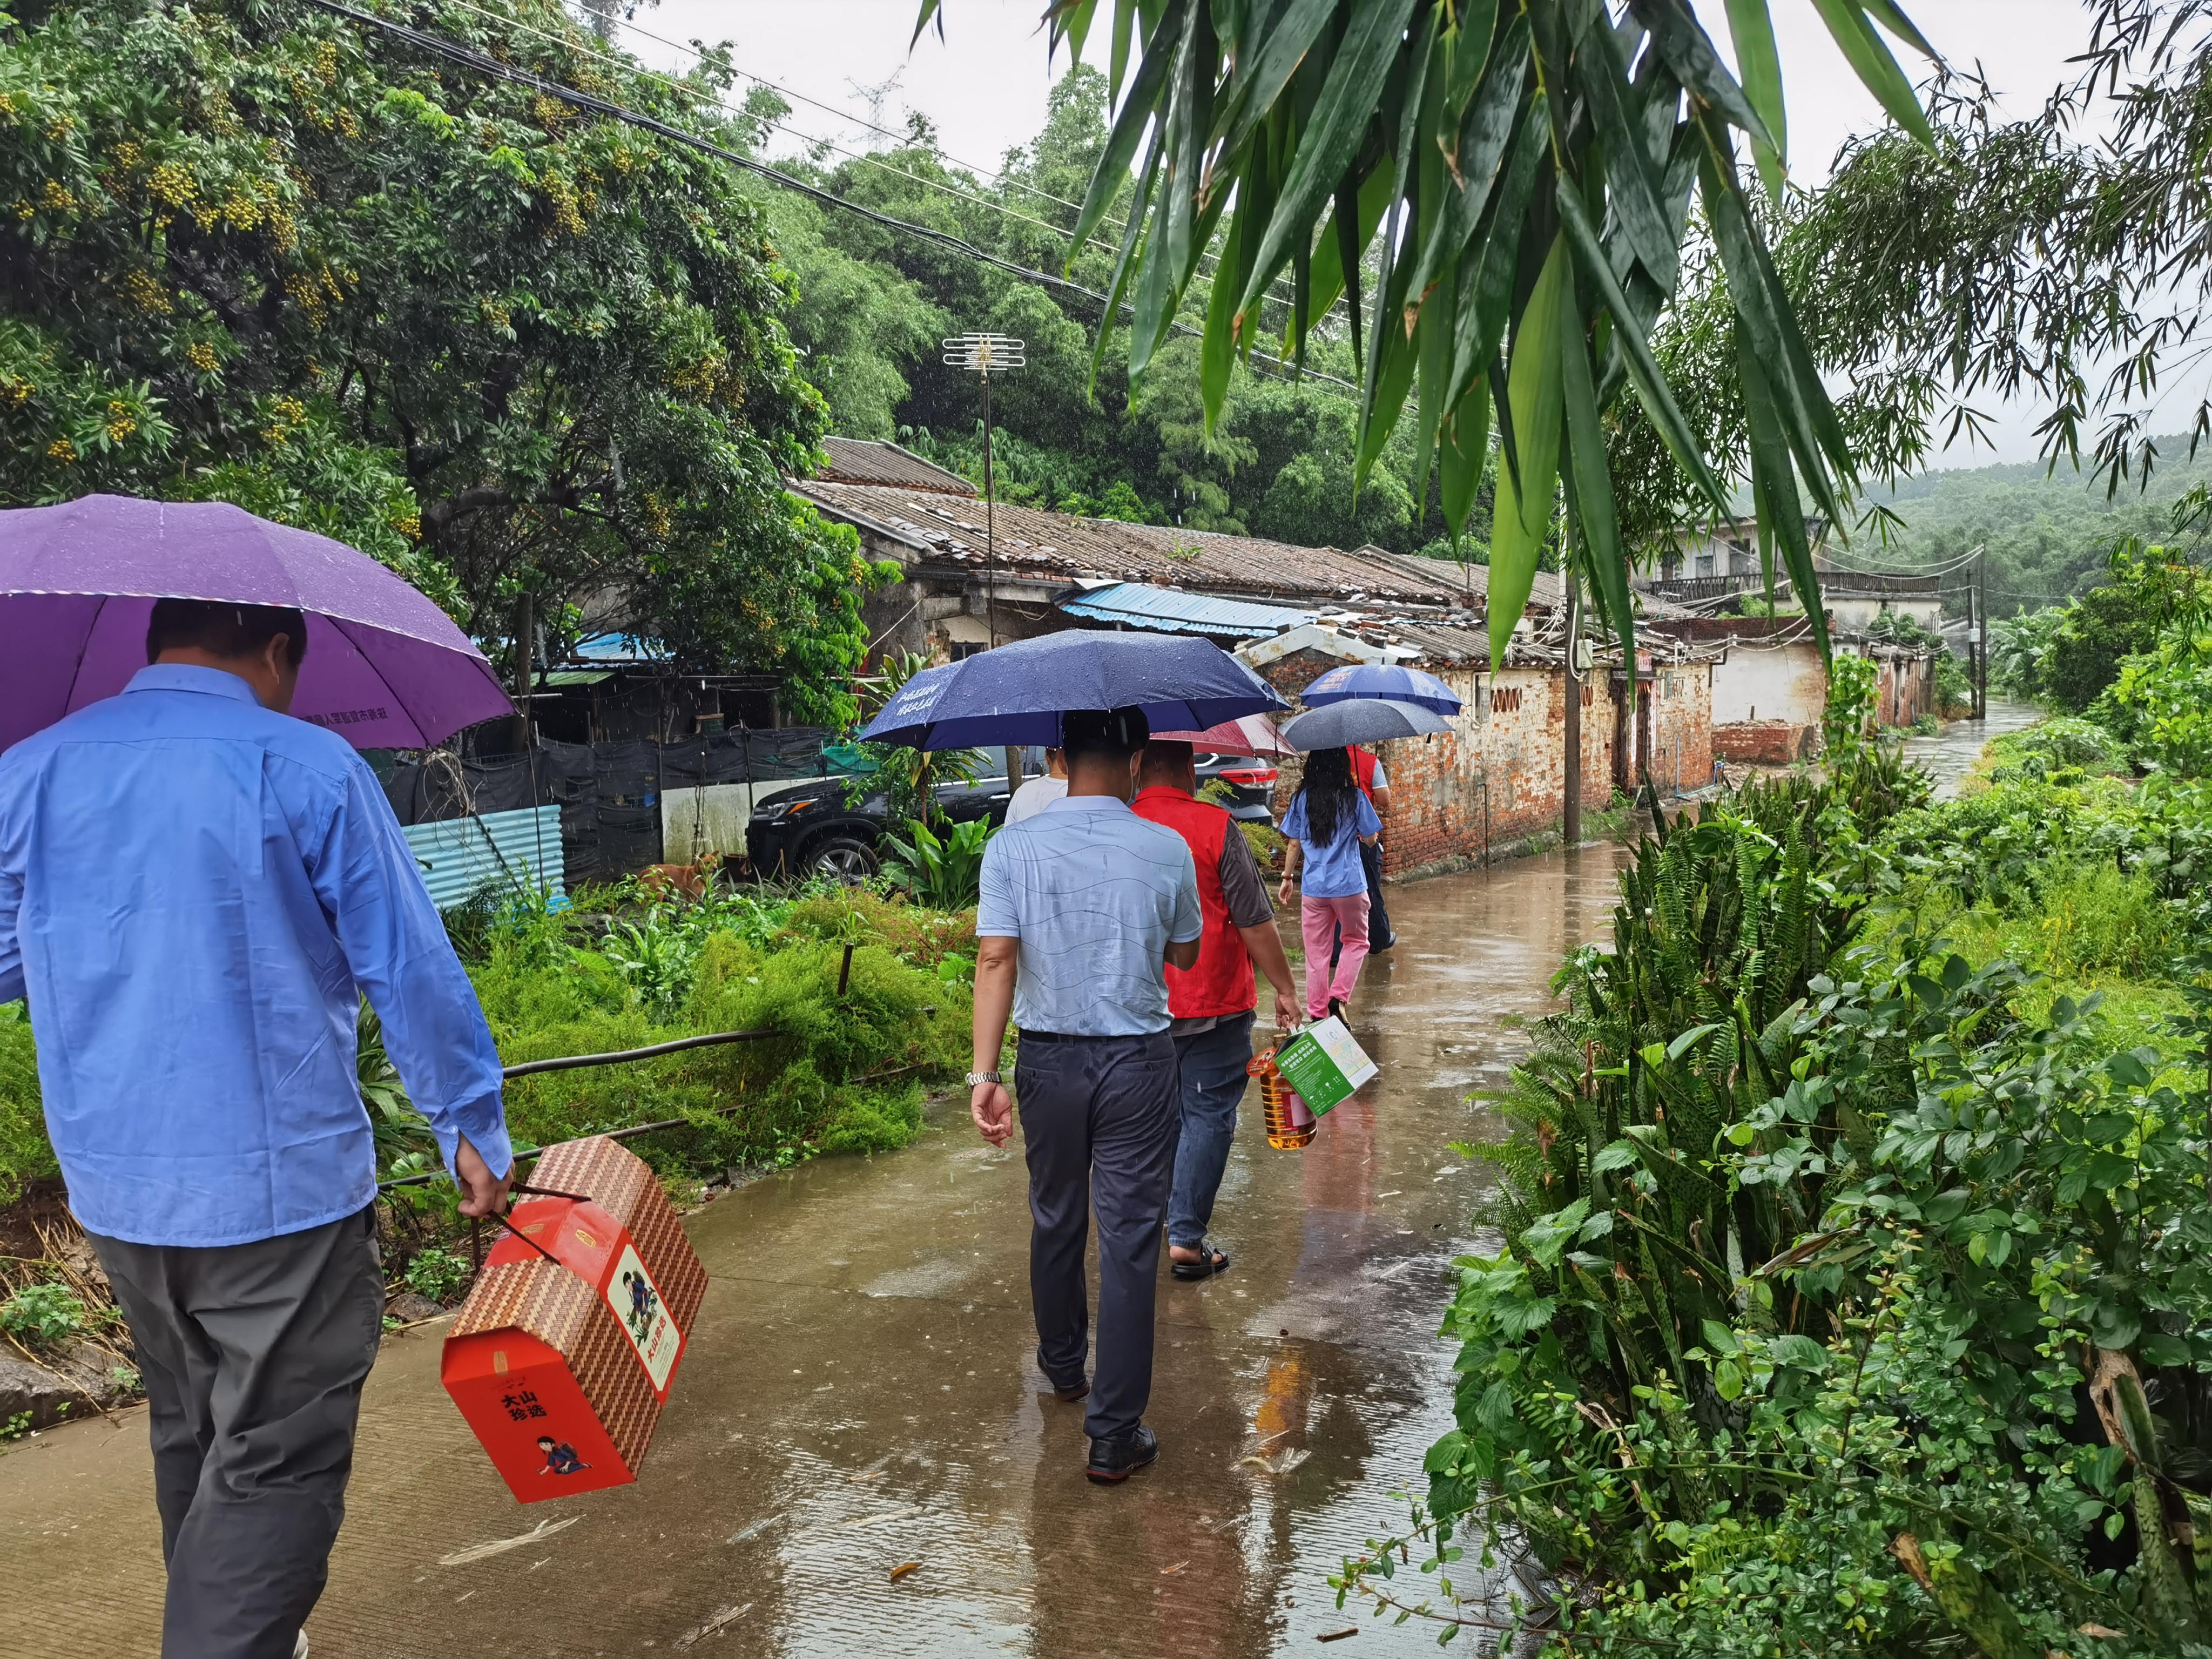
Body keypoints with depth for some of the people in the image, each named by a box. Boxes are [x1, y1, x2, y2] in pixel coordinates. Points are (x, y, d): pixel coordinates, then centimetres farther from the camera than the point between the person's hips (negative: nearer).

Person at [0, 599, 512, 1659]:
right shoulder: (308, 767, -10)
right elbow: (410, 969, -9)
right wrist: (471, 1128, 1)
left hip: (112, 1186, 6)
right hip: (281, 1183, -6)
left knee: (190, 1434, 24)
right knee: (276, 1462, 3)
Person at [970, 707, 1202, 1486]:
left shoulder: (1013, 847, -8)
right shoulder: (1167, 850, -7)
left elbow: (996, 959, -15)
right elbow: (1185, 954, 7)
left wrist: (984, 1074, -15)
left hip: (1048, 1060, 2)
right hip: (1138, 1065, -2)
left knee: (1055, 1222, 21)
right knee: (1128, 1239, 4)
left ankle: (1063, 1366, 42)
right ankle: (1113, 1433, 8)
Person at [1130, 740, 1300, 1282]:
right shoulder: (1216, 827, -13)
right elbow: (1255, 922, -11)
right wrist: (1284, 988, -1)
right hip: (1213, 1004, -4)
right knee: (1209, 1116, 4)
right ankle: (1186, 1238, 3)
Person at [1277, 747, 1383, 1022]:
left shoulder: (1301, 799, 2)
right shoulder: (1354, 797, -5)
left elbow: (1294, 844, 5)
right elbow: (1370, 839, 1)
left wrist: (1287, 878, 16)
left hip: (1313, 886, 2)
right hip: (1349, 885, -2)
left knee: (1316, 952, 9)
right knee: (1356, 941, 17)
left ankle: (1317, 1013, 12)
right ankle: (1338, 996, 0)